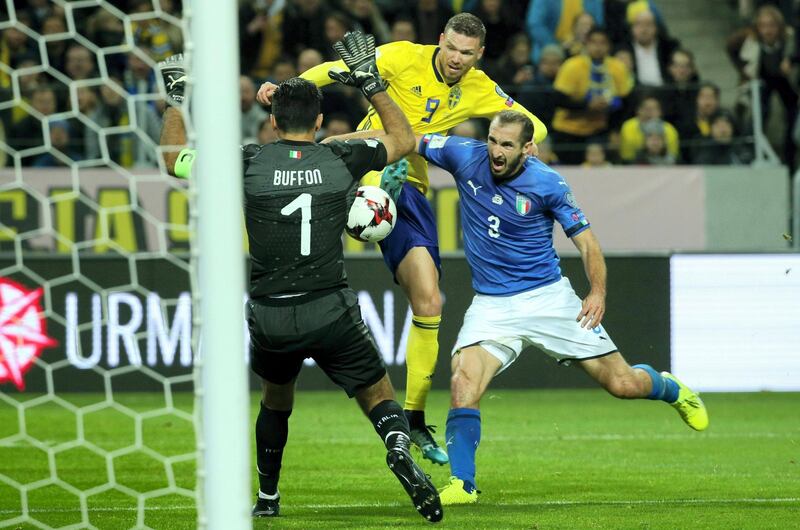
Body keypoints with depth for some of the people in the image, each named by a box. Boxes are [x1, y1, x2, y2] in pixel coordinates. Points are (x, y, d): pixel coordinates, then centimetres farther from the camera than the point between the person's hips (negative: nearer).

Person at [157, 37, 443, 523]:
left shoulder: (248, 163, -4)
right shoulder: (341, 160, -2)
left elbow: (174, 160, 12)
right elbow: (404, 141, 18)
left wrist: (176, 99, 20)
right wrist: (373, 84, 21)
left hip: (270, 315, 1)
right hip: (332, 311, -1)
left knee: (276, 402, 27)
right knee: (380, 397, 9)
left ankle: (267, 498, 32)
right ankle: (399, 447, -23)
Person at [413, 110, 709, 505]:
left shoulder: (547, 184, -13)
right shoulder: (465, 157, -7)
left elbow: (585, 240, -6)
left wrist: (598, 292, -19)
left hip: (548, 296, -2)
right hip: (491, 305, 2)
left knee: (621, 384, 1)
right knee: (464, 380, -24)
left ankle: (669, 389, 37)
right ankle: (462, 485, -17)